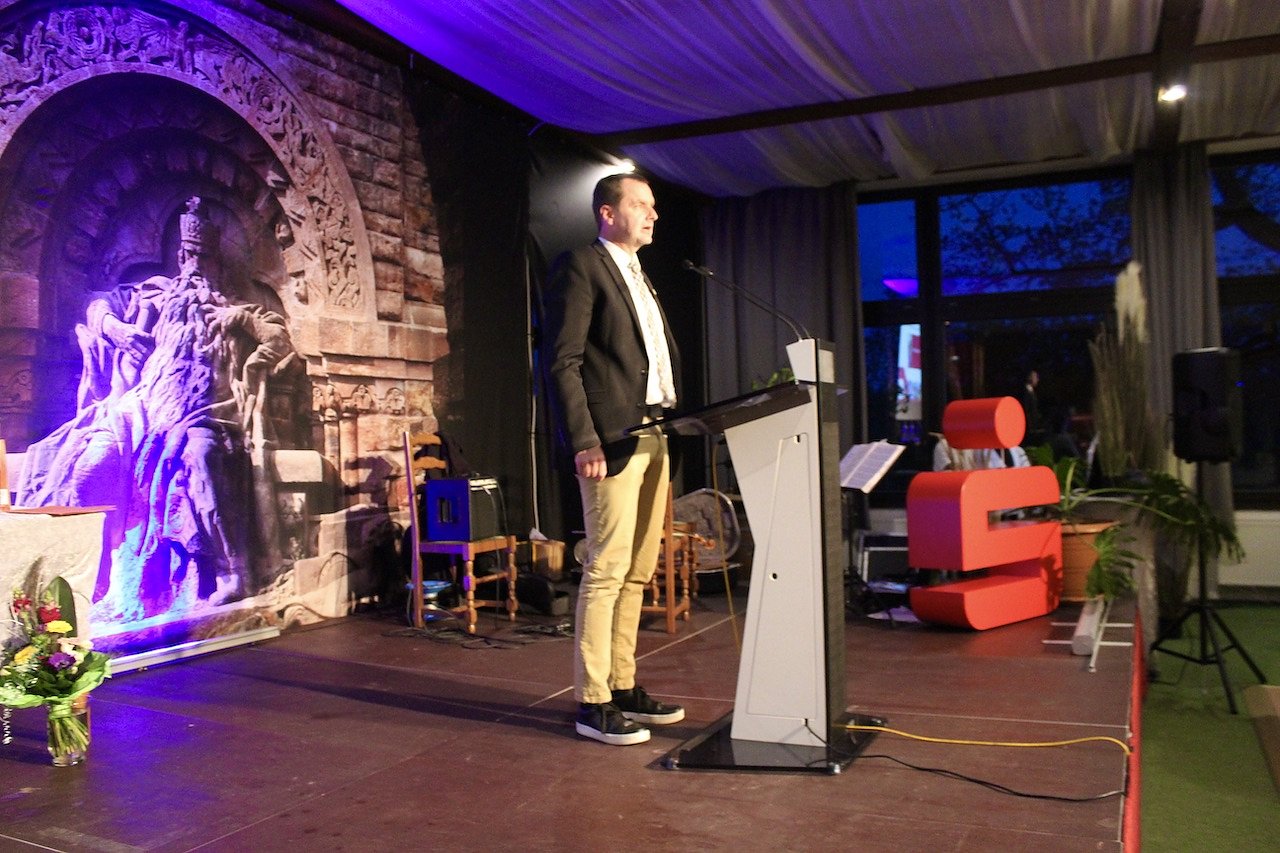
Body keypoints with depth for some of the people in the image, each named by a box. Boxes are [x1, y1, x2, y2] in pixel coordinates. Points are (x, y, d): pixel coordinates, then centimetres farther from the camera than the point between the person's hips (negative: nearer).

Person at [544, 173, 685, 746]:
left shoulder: (639, 276, 24)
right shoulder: (580, 267, -3)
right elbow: (563, 362, -11)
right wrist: (584, 440, -18)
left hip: (652, 436, 9)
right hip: (612, 438, -9)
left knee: (637, 572, 11)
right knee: (606, 569, -7)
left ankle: (624, 688, 20)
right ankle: (592, 703, 2)